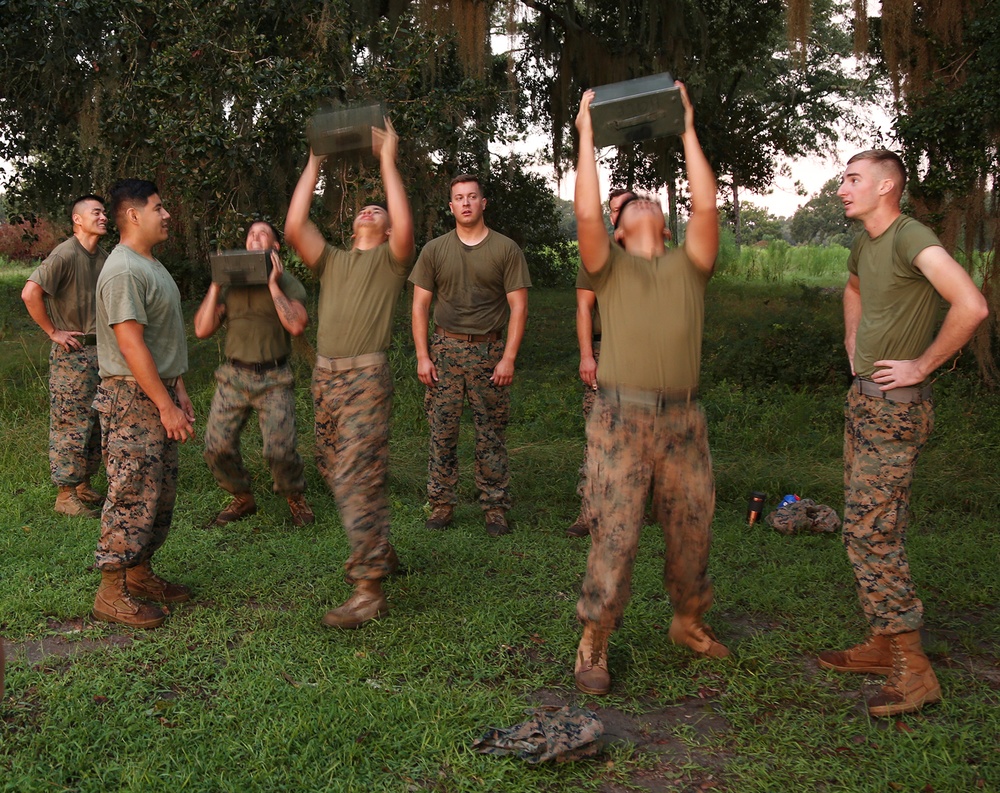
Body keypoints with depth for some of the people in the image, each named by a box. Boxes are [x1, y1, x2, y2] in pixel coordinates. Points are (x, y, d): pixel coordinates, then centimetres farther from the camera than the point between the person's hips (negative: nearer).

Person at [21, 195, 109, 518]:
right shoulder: (65, 255, -16)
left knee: (95, 423, 14)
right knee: (71, 425, -2)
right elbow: (30, 293, -26)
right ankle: (66, 495, 7)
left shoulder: (103, 258, 8)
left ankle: (83, 485, 26)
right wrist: (53, 332, -18)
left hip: (99, 352, 8)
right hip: (72, 354, -8)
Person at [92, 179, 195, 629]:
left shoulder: (152, 266, 15)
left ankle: (139, 574, 26)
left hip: (159, 393, 10)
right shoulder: (123, 271, -17)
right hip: (132, 399, -10)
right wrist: (166, 406, -22)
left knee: (161, 493, 14)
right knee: (132, 496, -5)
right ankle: (112, 595, 4)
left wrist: (179, 391, 16)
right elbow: (131, 344, -23)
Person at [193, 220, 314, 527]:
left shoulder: (287, 282, 2)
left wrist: (273, 284, -12)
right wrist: (215, 286, 0)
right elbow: (202, 329, 4)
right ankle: (243, 499, 22)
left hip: (273, 380, -3)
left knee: (280, 450, -11)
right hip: (233, 376, 4)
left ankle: (296, 499, 17)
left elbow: (296, 325, -17)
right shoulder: (230, 284, 12)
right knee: (217, 447, -2)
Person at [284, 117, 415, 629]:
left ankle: (369, 590, -12)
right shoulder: (332, 261, 20)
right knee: (336, 472, 13)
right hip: (325, 375, 7)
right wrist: (314, 165, 9)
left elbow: (406, 227, -16)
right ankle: (378, 551, 31)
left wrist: (388, 160, -9)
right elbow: (294, 228, 5)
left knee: (356, 479, -13)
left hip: (366, 376, -7)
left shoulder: (391, 260, 6)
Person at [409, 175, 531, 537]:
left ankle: (495, 507, 11)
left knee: (491, 434, 2)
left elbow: (518, 307, 0)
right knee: (442, 430, 2)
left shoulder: (506, 249, 2)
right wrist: (422, 356, 0)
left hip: (489, 351, -1)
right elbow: (420, 305, 8)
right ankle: (442, 504, 12)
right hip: (445, 348, 2)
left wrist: (509, 358, -8)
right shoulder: (434, 250, 7)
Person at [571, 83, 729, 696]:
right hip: (622, 419, -3)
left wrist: (687, 130, 3)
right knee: (615, 535, -3)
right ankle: (595, 642, 9)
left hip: (683, 420, 3)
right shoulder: (610, 267, 9)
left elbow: (706, 205, 0)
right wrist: (587, 135, -1)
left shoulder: (689, 265, 14)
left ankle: (689, 621, 33)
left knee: (692, 531, 12)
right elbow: (587, 213, -7)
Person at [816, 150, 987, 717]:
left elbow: (972, 305, -31)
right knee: (875, 529, 14)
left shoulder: (911, 238, -17)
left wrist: (923, 365, -21)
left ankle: (913, 671, -2)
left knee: (870, 533, -10)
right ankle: (882, 645, 24)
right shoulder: (865, 246, 13)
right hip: (864, 399, 10)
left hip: (895, 405, -10)